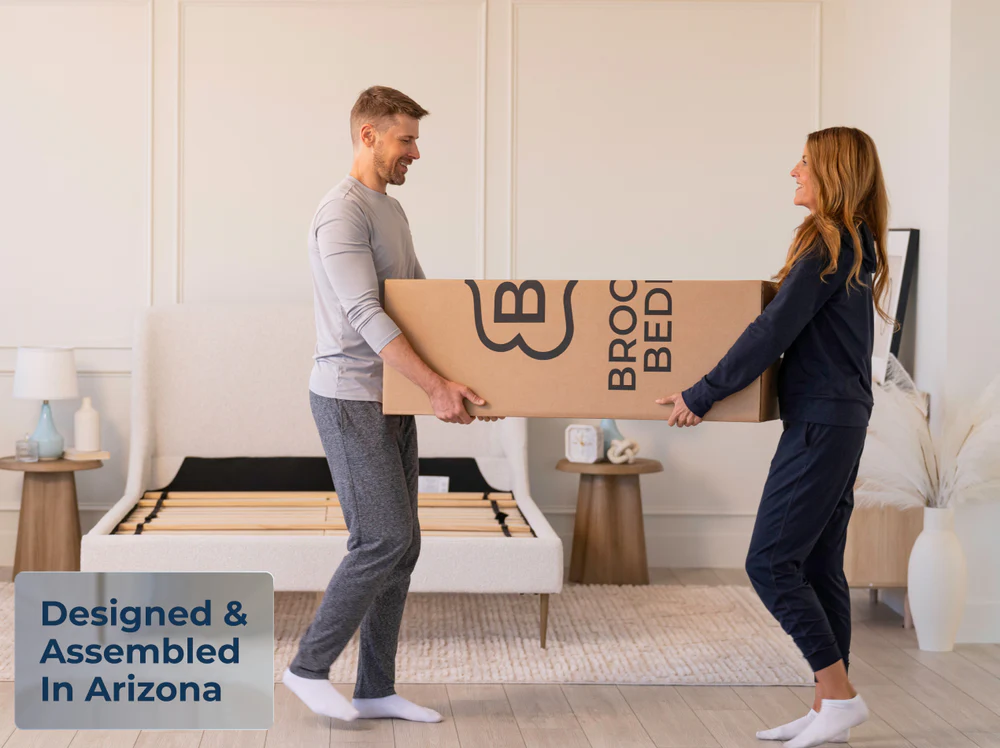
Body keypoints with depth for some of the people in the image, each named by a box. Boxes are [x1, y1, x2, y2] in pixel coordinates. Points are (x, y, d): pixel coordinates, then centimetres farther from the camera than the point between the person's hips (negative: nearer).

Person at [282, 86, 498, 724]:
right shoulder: (342, 214, -16)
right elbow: (366, 316, -25)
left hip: (392, 402, 10)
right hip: (351, 402, -9)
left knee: (402, 544, 8)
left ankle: (377, 690, 15)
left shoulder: (393, 212, 16)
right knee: (383, 539, -10)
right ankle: (310, 666, 6)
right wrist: (437, 386, -30)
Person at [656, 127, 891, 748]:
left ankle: (839, 695, -2)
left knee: (771, 562, -8)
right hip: (837, 421, 10)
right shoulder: (854, 246, 16)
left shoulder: (830, 245, -14)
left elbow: (774, 331, -18)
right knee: (818, 565, 10)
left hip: (821, 423, -10)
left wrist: (702, 395, -13)